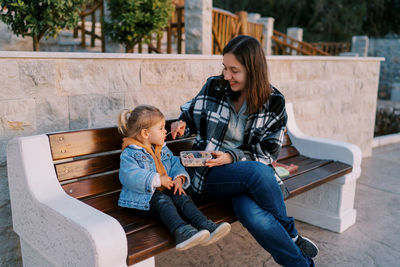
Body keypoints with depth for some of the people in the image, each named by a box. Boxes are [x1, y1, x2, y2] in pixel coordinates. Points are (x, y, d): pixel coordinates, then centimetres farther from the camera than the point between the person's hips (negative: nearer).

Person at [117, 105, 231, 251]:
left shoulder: (163, 149, 19)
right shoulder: (129, 154, -6)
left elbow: (175, 164, 17)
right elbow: (130, 177, -20)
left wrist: (179, 178, -7)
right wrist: (157, 180, -24)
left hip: (165, 190, 6)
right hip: (144, 196, -6)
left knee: (182, 197, -21)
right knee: (163, 201, -33)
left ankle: (206, 227, -38)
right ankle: (181, 231, -55)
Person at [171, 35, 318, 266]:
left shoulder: (274, 102, -1)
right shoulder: (213, 87, 0)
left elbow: (268, 153, -1)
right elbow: (190, 116, 17)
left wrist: (232, 157, -17)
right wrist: (182, 126, -7)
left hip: (253, 172, 0)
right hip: (208, 172, 0)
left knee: (253, 215, -37)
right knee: (257, 172, -35)